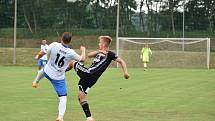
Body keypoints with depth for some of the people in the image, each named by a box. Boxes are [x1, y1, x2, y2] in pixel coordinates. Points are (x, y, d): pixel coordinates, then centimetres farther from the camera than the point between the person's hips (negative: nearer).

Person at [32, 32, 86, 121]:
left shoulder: (54, 45, -20)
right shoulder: (71, 53, -20)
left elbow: (41, 54, -9)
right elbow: (82, 59, -3)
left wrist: (38, 57, 16)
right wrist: (83, 50, 18)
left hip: (47, 72, 3)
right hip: (58, 78, -3)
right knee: (63, 97, 4)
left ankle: (36, 81, 61)